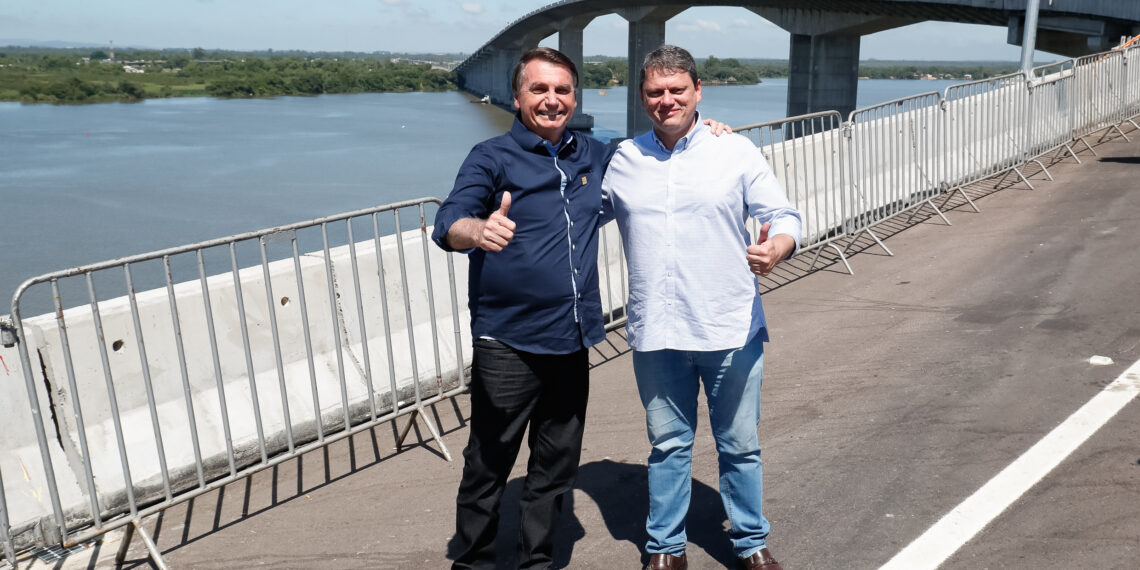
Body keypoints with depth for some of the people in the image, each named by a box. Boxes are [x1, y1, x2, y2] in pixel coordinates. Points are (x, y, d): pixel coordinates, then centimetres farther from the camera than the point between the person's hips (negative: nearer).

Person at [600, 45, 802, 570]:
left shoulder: (736, 151, 0)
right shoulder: (620, 161, 6)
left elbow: (785, 216, 0)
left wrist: (778, 245, -22)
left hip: (731, 330, -1)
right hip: (655, 334, 2)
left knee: (739, 445, 13)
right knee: (668, 446, 14)